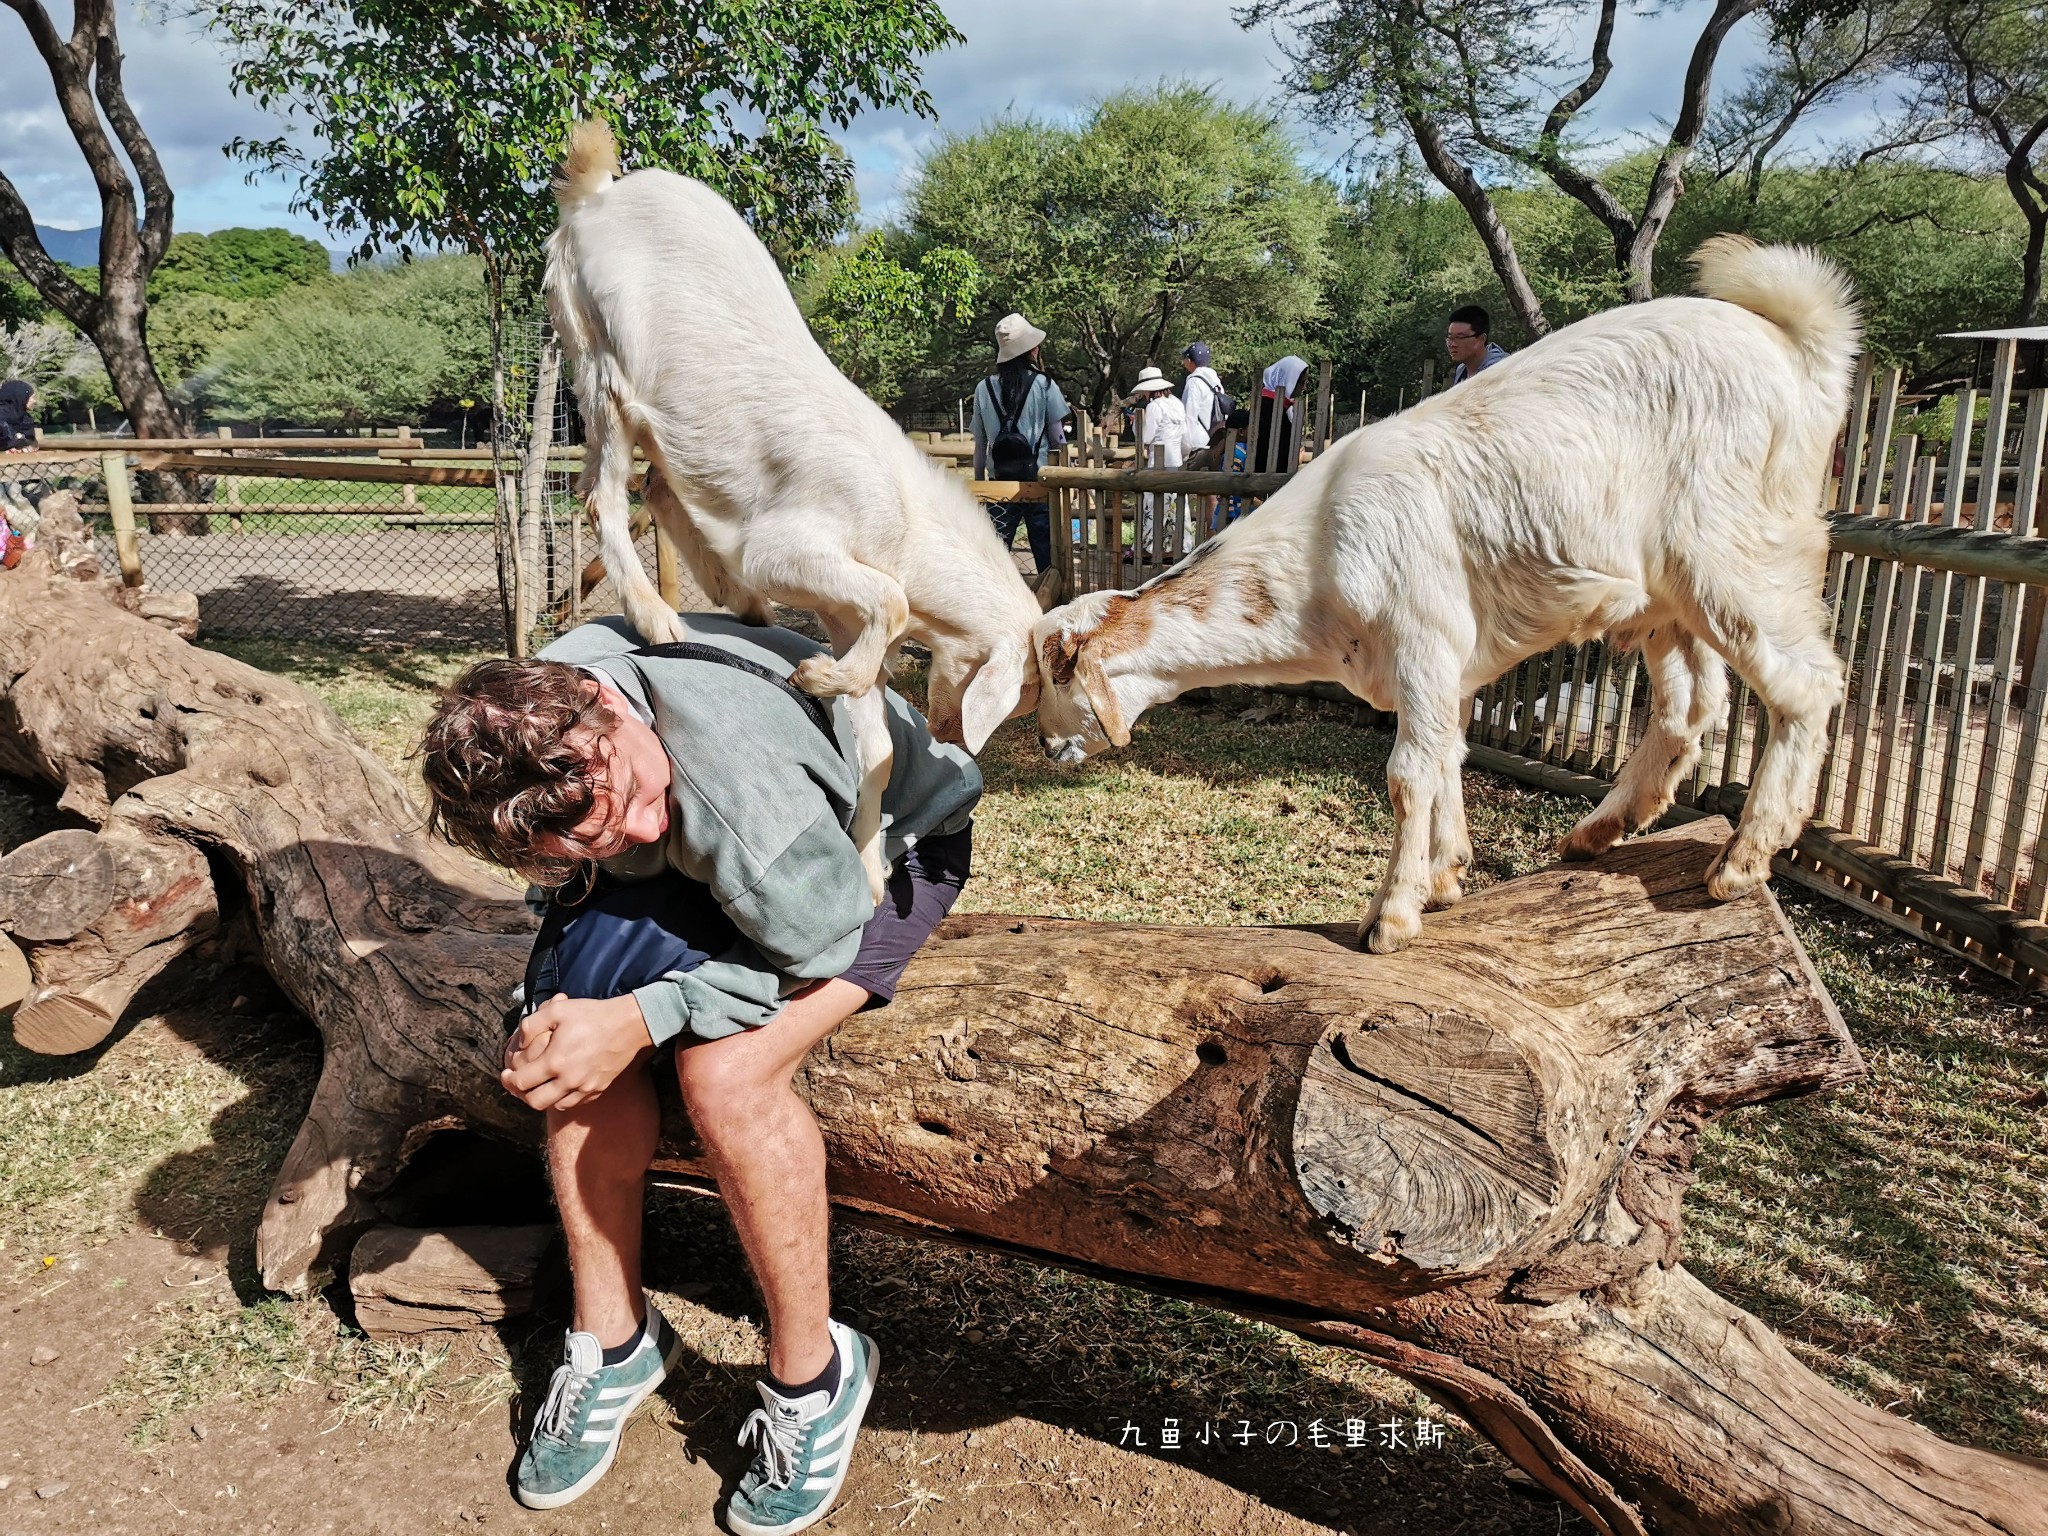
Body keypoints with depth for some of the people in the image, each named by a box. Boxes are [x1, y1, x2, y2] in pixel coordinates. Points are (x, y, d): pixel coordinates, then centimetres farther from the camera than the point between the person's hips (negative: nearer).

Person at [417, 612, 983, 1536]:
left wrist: (641, 1018, -31)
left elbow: (837, 977, -27)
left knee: (726, 1070, -27)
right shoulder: (519, 722, -23)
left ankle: (813, 1373, -3)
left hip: (886, 842, -6)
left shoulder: (744, 791, -43)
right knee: (578, 1036, -15)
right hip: (703, 862, 6)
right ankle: (612, 1338, 8)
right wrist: (550, 1017, -16)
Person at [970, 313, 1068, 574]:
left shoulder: (984, 388, 3)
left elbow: (980, 444, 8)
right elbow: (1057, 438, -1)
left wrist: (979, 483, 17)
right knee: (1046, 552, 5)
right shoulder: (1043, 384, -3)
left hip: (1000, 481, 2)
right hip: (1039, 479, -1)